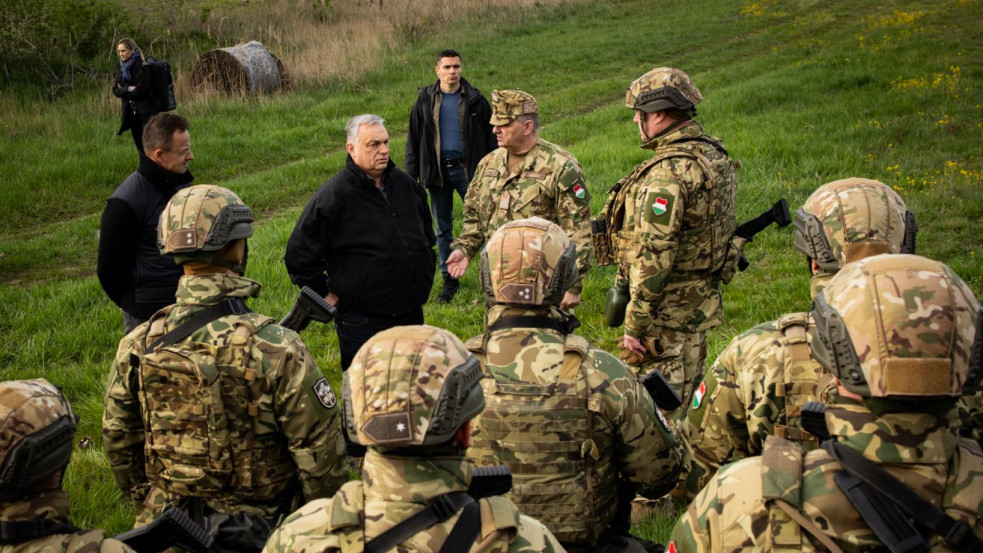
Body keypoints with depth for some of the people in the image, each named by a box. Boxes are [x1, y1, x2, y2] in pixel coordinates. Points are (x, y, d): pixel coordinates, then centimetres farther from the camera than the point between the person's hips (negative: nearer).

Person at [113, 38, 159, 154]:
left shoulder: (141, 67, -12)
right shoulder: (122, 67, 10)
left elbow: (141, 91, -17)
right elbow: (116, 90, 5)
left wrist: (123, 93, -4)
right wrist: (128, 89, -13)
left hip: (145, 112, -7)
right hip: (132, 112, 7)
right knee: (141, 148, 11)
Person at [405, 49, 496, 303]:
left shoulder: (475, 100, 0)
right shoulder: (425, 100, 3)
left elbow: (490, 137, 3)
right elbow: (413, 140, 7)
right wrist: (411, 176, 3)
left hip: (467, 169, -2)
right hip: (438, 172, 2)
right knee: (443, 229, 9)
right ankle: (450, 280, 19)